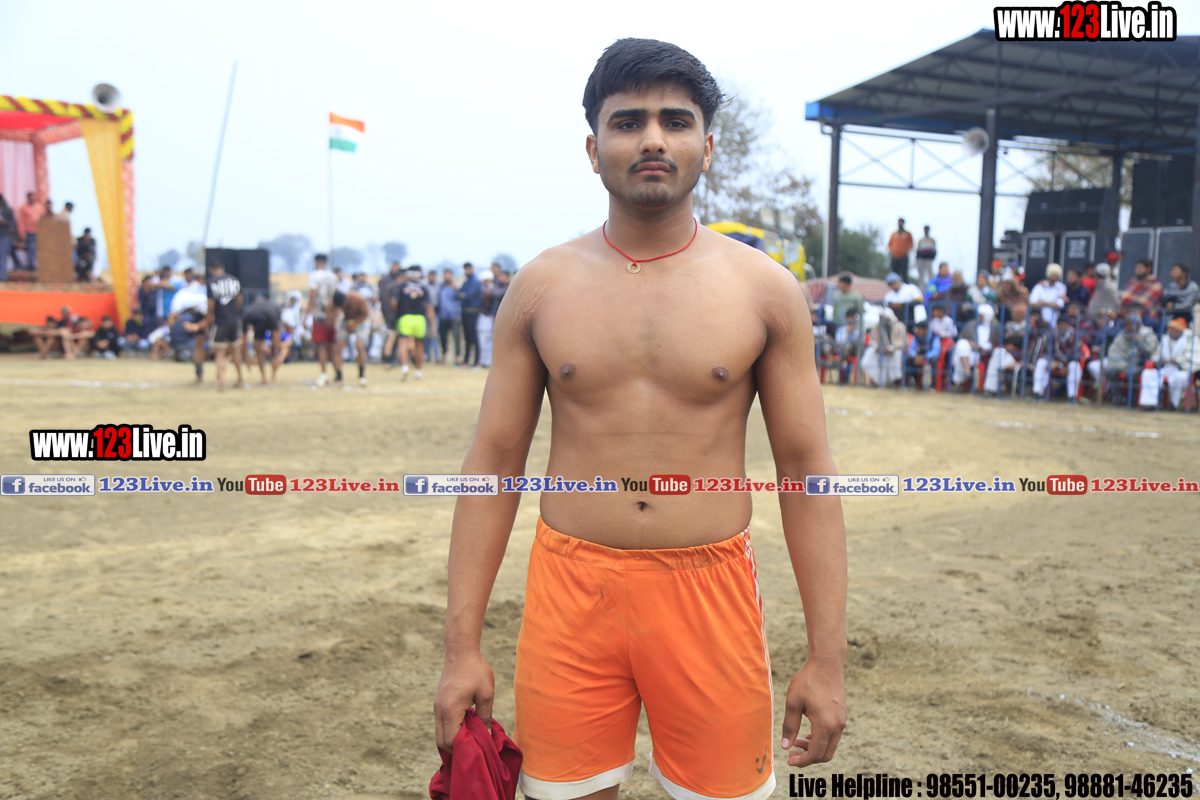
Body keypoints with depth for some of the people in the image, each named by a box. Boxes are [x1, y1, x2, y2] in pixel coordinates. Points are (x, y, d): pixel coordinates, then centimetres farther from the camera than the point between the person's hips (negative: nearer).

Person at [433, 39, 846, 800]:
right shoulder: (541, 286, 1)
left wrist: (827, 658, -4)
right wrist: (463, 645, -1)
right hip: (571, 588, 1)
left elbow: (806, 470, -1)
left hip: (710, 589, 0)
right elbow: (494, 461, 2)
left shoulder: (764, 288, -1)